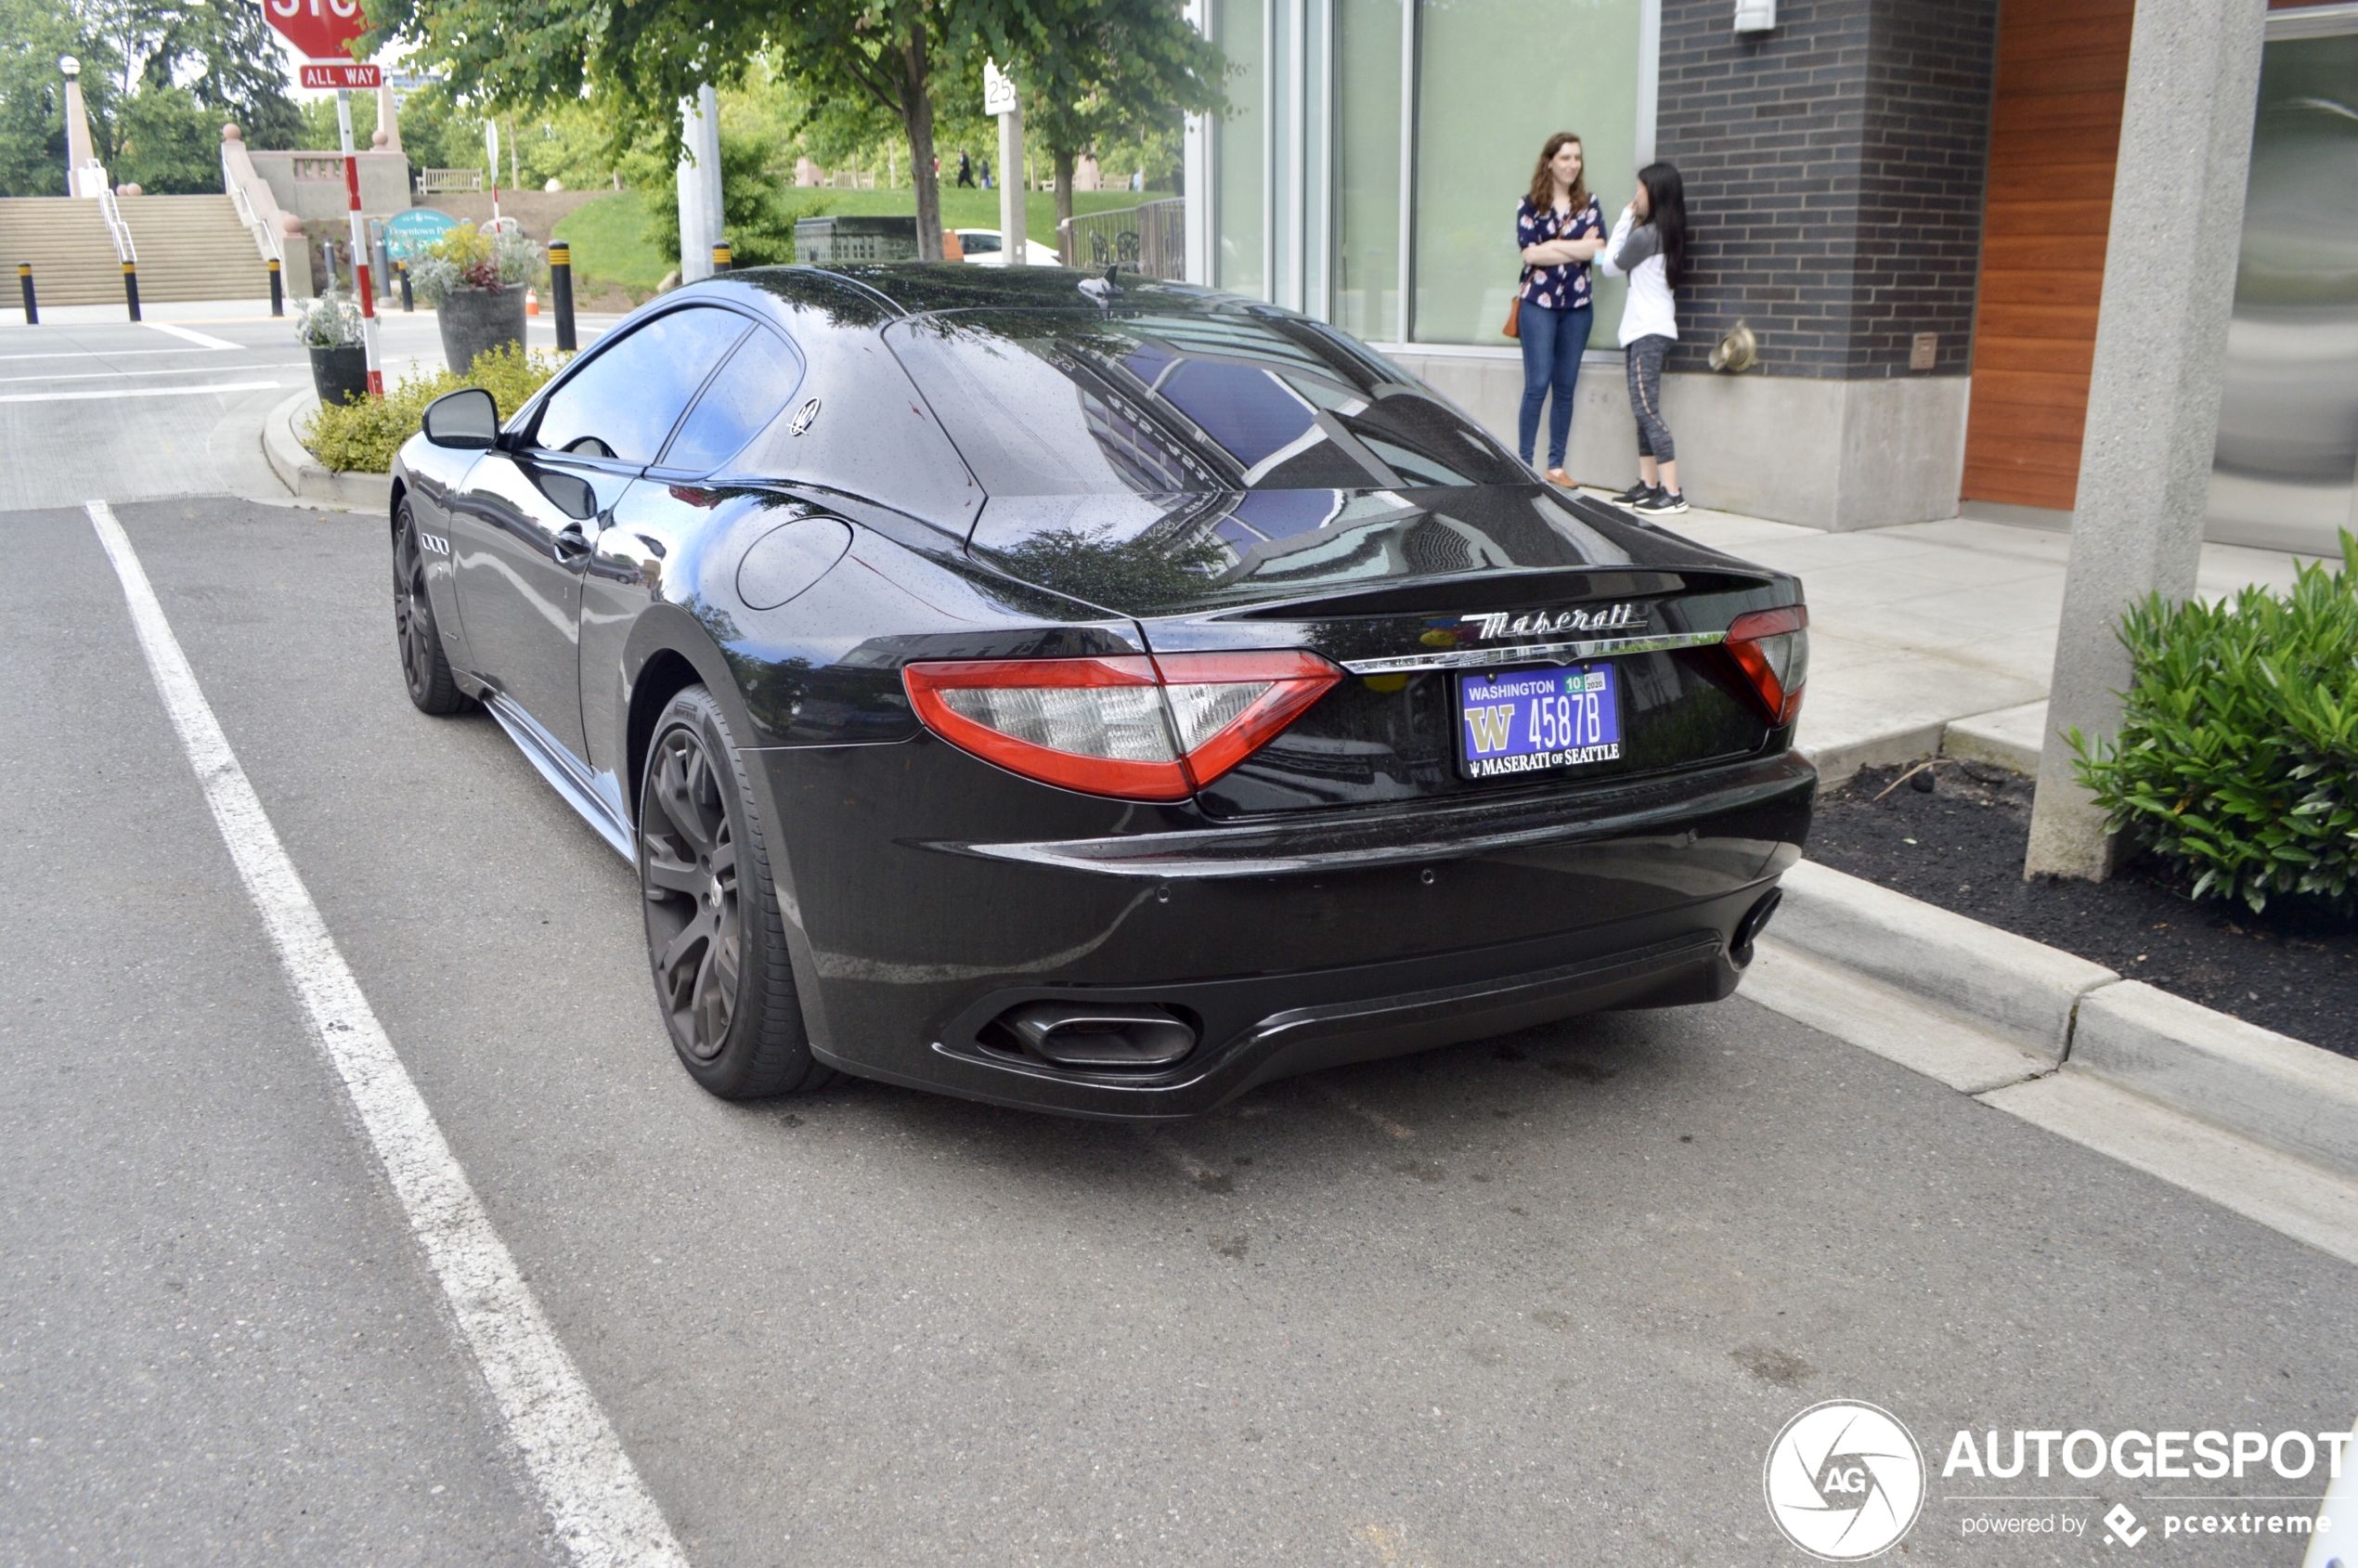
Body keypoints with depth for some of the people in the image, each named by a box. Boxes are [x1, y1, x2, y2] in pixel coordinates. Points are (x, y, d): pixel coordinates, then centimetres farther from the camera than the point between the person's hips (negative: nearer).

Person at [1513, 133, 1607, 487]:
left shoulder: (1589, 204, 10)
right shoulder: (1530, 204, 3)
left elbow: (1599, 248, -4)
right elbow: (1530, 253, -9)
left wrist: (1552, 245, -10)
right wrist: (1578, 249, -6)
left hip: (1577, 304, 3)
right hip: (1539, 302, -3)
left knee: (1565, 388, 5)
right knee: (1538, 384, -7)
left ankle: (1556, 465, 10)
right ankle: (1524, 464, -3)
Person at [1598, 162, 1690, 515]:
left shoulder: (1646, 235, -13)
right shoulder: (1666, 234, 15)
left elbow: (1611, 266, -2)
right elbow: (1626, 267, 15)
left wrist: (1625, 220, 3)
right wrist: (1631, 223, 12)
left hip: (1648, 331, -10)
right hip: (1647, 329, 10)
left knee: (1646, 408, -14)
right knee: (1643, 408, 12)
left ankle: (1672, 493, -19)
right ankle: (1648, 484, 14)